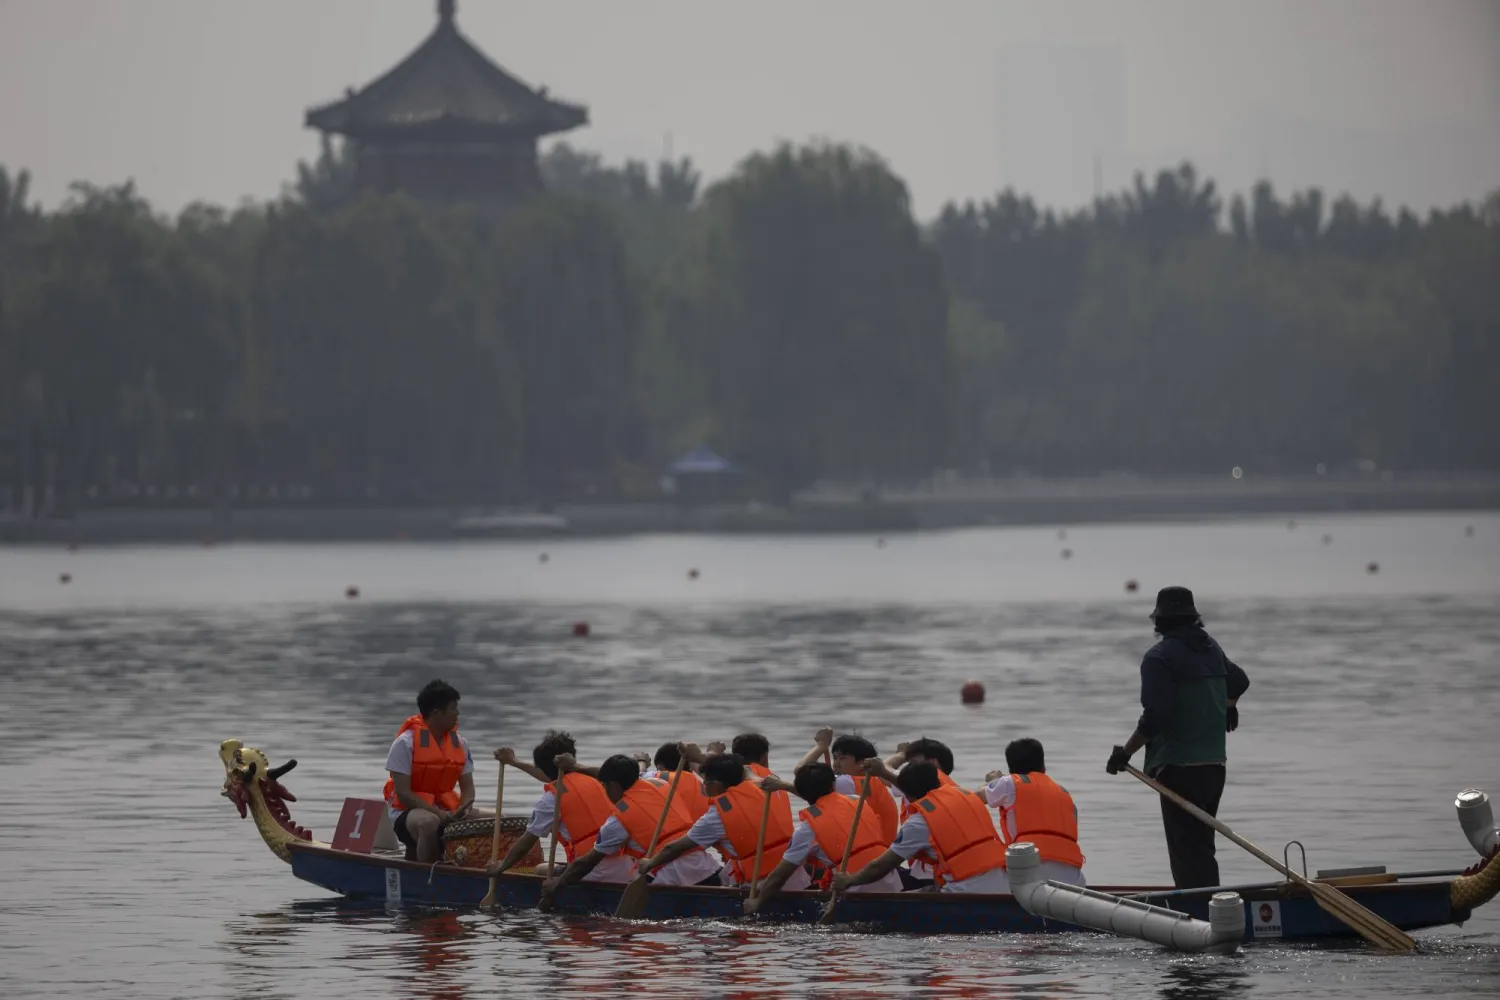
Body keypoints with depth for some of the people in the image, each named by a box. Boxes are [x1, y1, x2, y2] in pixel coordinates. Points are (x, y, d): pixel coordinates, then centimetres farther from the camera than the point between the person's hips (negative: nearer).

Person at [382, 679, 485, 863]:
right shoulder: (406, 743, -12)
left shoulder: (458, 743, 7)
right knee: (429, 822, -41)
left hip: (447, 810, 6)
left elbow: (467, 787, 9)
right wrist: (437, 813, -25)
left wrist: (463, 810, -14)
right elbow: (402, 792, -15)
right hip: (408, 812, -6)